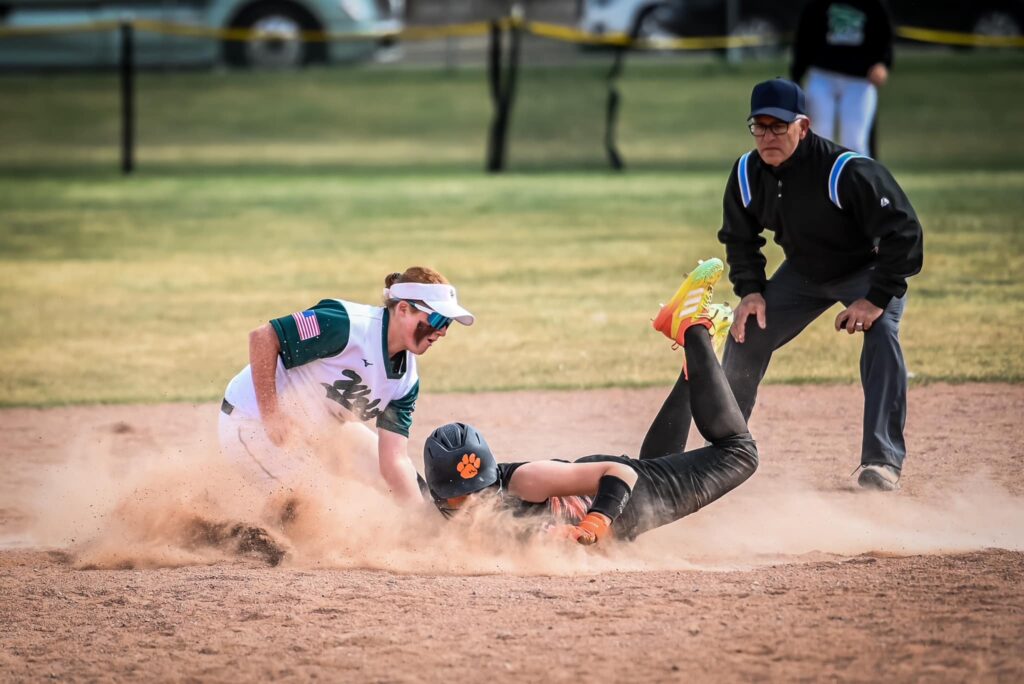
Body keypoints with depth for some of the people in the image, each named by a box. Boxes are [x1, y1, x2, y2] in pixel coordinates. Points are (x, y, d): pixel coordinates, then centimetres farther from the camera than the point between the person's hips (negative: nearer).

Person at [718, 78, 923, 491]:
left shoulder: (847, 172, -35)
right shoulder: (746, 175, -16)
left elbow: (903, 232, -32)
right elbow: (739, 238, 3)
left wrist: (876, 298, -35)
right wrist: (751, 290, -10)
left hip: (869, 270, -5)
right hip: (803, 273, 5)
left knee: (880, 333, -30)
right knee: (745, 335, 2)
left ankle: (882, 460, -30)